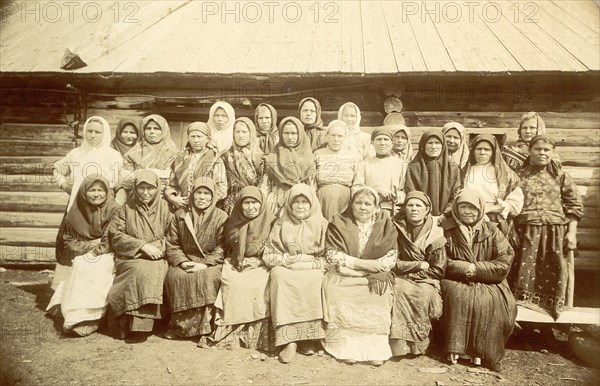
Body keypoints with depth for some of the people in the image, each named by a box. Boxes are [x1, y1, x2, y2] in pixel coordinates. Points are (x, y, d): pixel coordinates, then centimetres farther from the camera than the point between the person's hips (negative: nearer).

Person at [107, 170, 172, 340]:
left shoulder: (164, 207, 10)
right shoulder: (126, 208, 10)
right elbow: (115, 235, 1)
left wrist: (161, 247, -15)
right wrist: (142, 245, -11)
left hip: (157, 258, 0)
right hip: (130, 258, 0)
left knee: (153, 270, -32)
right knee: (144, 270, -32)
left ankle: (139, 325, -25)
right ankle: (141, 323, -24)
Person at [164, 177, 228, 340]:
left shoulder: (221, 217, 2)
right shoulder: (180, 215, 9)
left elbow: (221, 248, -4)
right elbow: (172, 245, 6)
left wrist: (205, 264, -17)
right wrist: (183, 262, -11)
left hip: (210, 263, -2)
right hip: (184, 261, 2)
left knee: (208, 277, -33)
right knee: (176, 276, -29)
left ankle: (203, 324, -20)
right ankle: (180, 325, -17)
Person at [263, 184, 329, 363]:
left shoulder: (321, 224, 6)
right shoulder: (281, 225, 10)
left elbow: (327, 258, 0)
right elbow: (269, 255, 5)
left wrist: (306, 263, -14)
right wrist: (289, 260, -11)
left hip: (312, 270, -1)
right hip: (285, 269, 1)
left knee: (312, 280, -34)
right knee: (279, 275, -33)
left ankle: (308, 336, -25)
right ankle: (289, 339, -35)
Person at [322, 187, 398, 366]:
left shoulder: (385, 225, 6)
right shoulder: (339, 224, 3)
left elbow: (391, 257, -3)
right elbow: (333, 256, -6)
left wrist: (352, 266, -17)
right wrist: (362, 263, -18)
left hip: (374, 277, 1)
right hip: (344, 277, 0)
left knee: (381, 290, -29)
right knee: (332, 286, -28)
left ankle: (376, 347, -17)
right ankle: (345, 345, -22)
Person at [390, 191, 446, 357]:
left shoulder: (436, 235, -1)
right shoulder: (397, 229, 0)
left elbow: (438, 271, -3)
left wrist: (409, 273, -9)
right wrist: (419, 265, -10)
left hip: (425, 281, 0)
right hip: (400, 279, 1)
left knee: (424, 294, -31)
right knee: (398, 290, -30)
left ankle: (418, 343, -13)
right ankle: (399, 344, -23)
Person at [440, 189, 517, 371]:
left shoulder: (491, 231, 5)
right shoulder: (447, 230, 3)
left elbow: (504, 264, -2)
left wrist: (477, 269, -13)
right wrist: (463, 267, -15)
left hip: (487, 284, 1)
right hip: (456, 282, -1)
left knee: (489, 301, -29)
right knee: (458, 297, -32)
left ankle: (481, 352, -15)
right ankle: (455, 348, -23)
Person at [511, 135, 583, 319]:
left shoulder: (561, 176, 10)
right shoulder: (519, 175, 7)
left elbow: (574, 206, 8)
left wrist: (572, 232, -1)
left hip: (555, 234, 1)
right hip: (526, 233, -1)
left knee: (553, 274, -3)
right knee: (524, 274, -4)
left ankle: (549, 310, 8)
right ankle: (523, 309, 3)